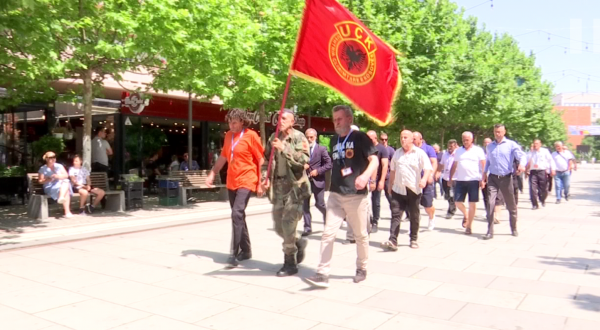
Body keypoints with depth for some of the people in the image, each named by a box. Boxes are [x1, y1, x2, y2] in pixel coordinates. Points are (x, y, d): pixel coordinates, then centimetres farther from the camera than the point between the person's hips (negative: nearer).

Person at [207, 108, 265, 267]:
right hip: (231, 182, 7)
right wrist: (212, 174, 15)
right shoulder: (228, 135, 9)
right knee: (238, 216, 13)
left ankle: (234, 254, -14)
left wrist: (260, 183, -11)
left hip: (246, 181, -7)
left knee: (237, 214, -18)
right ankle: (246, 250, 25)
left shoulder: (251, 135, -9)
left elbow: (261, 160, -8)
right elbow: (223, 156, 20)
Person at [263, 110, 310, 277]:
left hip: (295, 186, -6)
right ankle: (299, 242, 38)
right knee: (279, 225, 10)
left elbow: (304, 159, -18)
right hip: (278, 186, 6)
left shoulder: (299, 137, -6)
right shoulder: (274, 138, 10)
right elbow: (268, 159, 20)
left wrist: (284, 148, -25)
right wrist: (268, 177, 5)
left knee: (288, 223, -10)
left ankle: (290, 263, 4)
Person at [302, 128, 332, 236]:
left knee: (320, 204, 1)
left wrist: (318, 171, -15)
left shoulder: (321, 149, -2)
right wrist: (302, 166, -9)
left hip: (317, 180, -3)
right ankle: (307, 227, 11)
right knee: (305, 205, 3)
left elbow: (329, 164, -6)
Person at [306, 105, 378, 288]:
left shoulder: (360, 137, -4)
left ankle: (362, 268, 28)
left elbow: (374, 160, -12)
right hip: (335, 194, 5)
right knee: (328, 233, -4)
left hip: (356, 195, -5)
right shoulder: (334, 140, 14)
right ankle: (323, 274, -4)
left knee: (360, 235, 9)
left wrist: (365, 175, -30)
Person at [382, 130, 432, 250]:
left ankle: (414, 239, 24)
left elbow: (428, 168, -12)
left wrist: (424, 179, -30)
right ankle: (392, 241, -12)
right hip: (398, 189, 3)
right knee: (395, 214, -7)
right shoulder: (397, 153, 12)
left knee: (414, 216, 8)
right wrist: (390, 185, 21)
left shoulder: (420, 153, -3)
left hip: (414, 190, -3)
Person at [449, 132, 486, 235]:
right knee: (458, 202, 0)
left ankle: (469, 226, 11)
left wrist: (483, 179, -9)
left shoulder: (478, 150, 2)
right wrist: (451, 178, 13)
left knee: (472, 203, 1)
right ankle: (465, 215, 32)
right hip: (460, 180, 3)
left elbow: (483, 165, -1)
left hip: (473, 180, -3)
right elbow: (454, 165, 16)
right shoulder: (458, 151, 12)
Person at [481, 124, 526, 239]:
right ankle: (490, 232, -5)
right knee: (490, 204, -10)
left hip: (506, 178, -2)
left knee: (511, 205, 9)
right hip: (492, 178, 2)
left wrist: (522, 164, -36)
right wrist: (484, 176, 13)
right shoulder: (490, 146, 11)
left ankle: (514, 229, 29)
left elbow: (522, 155, -14)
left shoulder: (511, 144, -2)